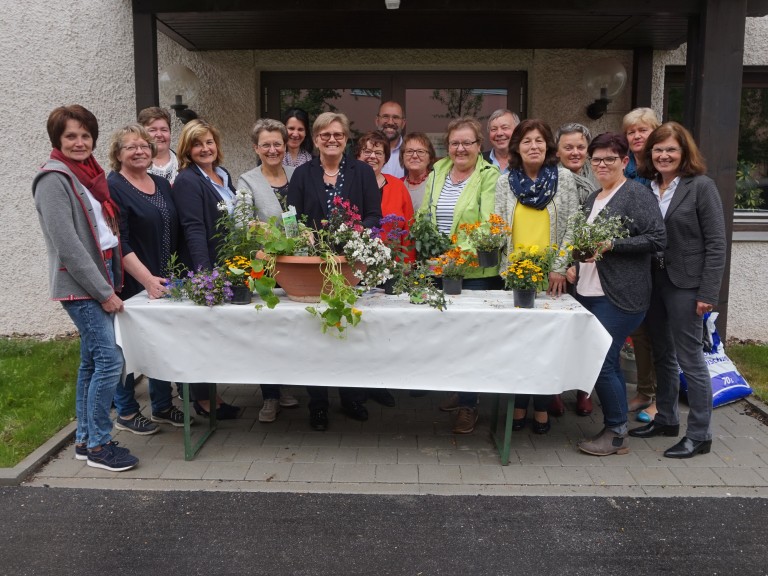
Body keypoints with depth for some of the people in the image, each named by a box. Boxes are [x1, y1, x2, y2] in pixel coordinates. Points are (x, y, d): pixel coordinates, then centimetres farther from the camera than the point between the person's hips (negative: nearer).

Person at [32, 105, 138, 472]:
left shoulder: (88, 174, 14)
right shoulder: (54, 179, -12)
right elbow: (67, 245, -18)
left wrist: (112, 281, 11)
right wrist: (105, 292, -17)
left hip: (100, 278, 9)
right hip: (80, 285, -8)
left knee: (92, 362, 12)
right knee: (110, 360, -10)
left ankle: (85, 440, 22)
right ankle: (99, 445, 3)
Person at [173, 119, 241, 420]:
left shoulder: (223, 175, 13)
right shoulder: (187, 181, -12)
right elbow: (194, 229, -20)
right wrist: (205, 272, -26)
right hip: (205, 268, -8)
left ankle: (208, 392, 26)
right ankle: (203, 399, 13)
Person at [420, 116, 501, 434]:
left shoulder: (489, 176, -5)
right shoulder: (437, 172, 12)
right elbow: (423, 214, 16)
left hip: (476, 270, -5)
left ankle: (469, 405, 13)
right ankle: (459, 390, 29)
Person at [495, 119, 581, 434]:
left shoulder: (564, 177, 1)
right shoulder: (505, 181, 6)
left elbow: (572, 227, -1)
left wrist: (559, 267, -7)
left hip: (551, 274, -1)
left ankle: (542, 407, 18)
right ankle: (518, 405, 18)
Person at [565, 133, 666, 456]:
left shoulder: (636, 195, -7)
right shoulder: (593, 198, 18)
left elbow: (657, 239, -15)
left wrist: (611, 245, -20)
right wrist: (574, 266, 13)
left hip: (619, 296, -8)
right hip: (588, 292, 8)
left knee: (602, 362, -8)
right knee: (608, 362, 12)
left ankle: (616, 434, 7)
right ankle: (616, 428, 23)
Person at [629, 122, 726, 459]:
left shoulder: (700, 186, -8)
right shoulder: (646, 187, 6)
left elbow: (716, 243, -10)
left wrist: (708, 293, -15)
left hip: (685, 285, -5)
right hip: (653, 281, 6)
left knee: (689, 359, 0)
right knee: (663, 355, 16)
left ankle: (699, 435, 13)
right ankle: (666, 419, 32)